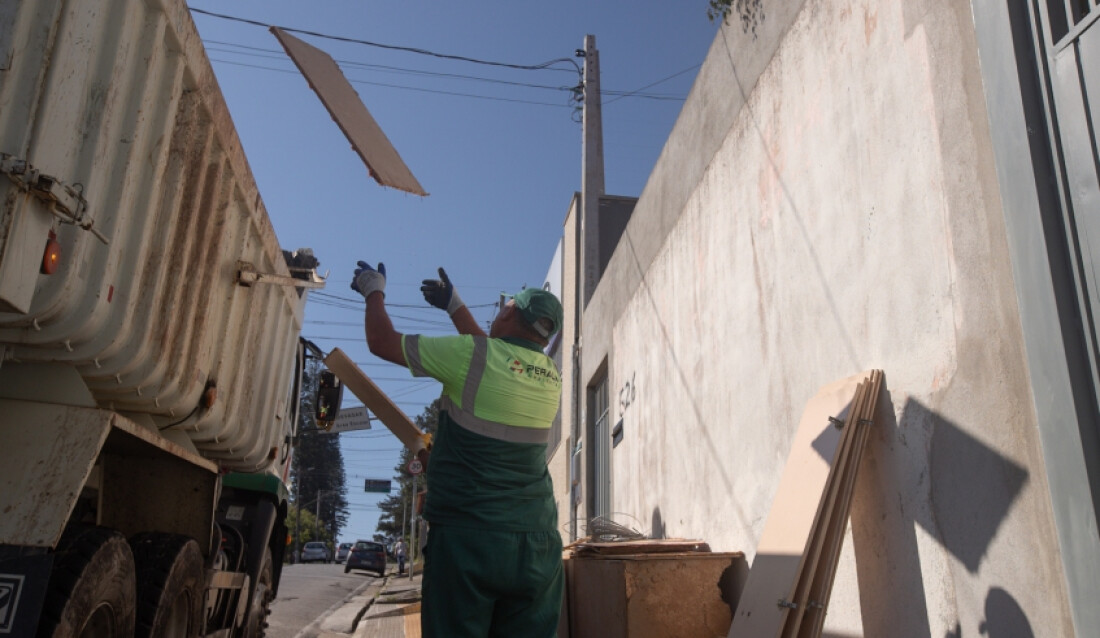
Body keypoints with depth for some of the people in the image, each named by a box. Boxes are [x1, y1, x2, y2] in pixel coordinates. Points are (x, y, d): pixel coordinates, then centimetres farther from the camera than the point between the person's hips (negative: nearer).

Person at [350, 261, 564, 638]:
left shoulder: (470, 354, -7)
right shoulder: (551, 377, 9)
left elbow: (382, 341, 4)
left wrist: (374, 292, 22)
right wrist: (455, 306, 38)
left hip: (467, 539, -5)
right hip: (537, 545, 5)